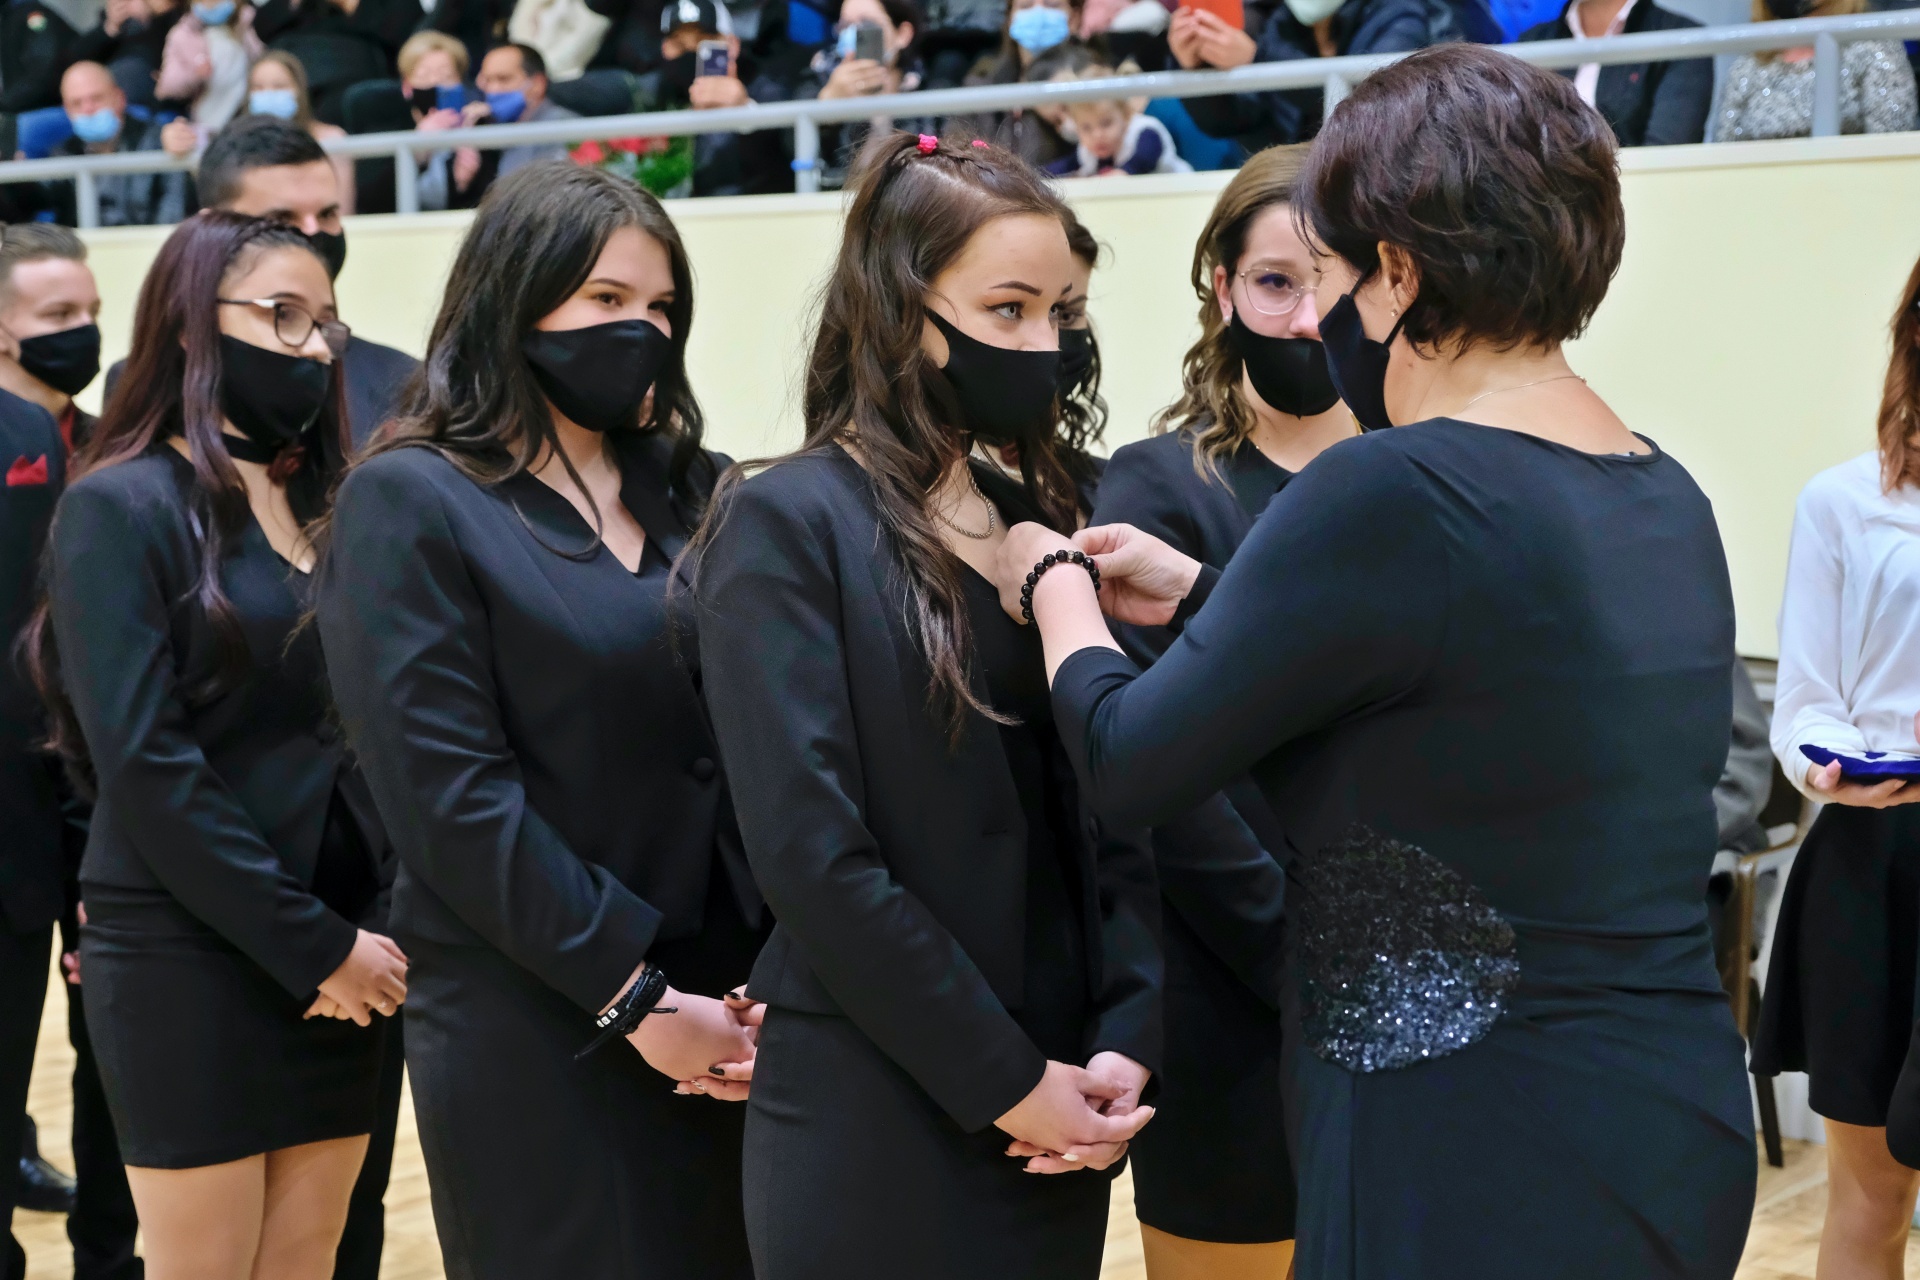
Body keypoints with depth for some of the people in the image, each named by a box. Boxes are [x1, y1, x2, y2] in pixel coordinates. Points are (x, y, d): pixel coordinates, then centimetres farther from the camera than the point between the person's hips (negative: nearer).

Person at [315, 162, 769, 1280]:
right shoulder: (411, 499, -5)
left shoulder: (699, 492, 10)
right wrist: (631, 993, -14)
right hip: (536, 1029, -5)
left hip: (728, 1015, 5)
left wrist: (776, 976, -9)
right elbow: (451, 792, -13)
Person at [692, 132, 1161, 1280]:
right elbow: (814, 853, -16)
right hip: (876, 1129, -6)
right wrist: (1006, 1082, -14)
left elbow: (1110, 814, 7)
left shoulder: (1039, 520, 10)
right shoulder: (787, 526, -9)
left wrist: (1125, 1042, -6)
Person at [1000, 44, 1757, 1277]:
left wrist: (1054, 589, 9)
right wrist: (1206, 598, 23)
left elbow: (1133, 764, -9)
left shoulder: (1389, 494, -20)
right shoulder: (1666, 498, 6)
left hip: (1477, 1170, -8)